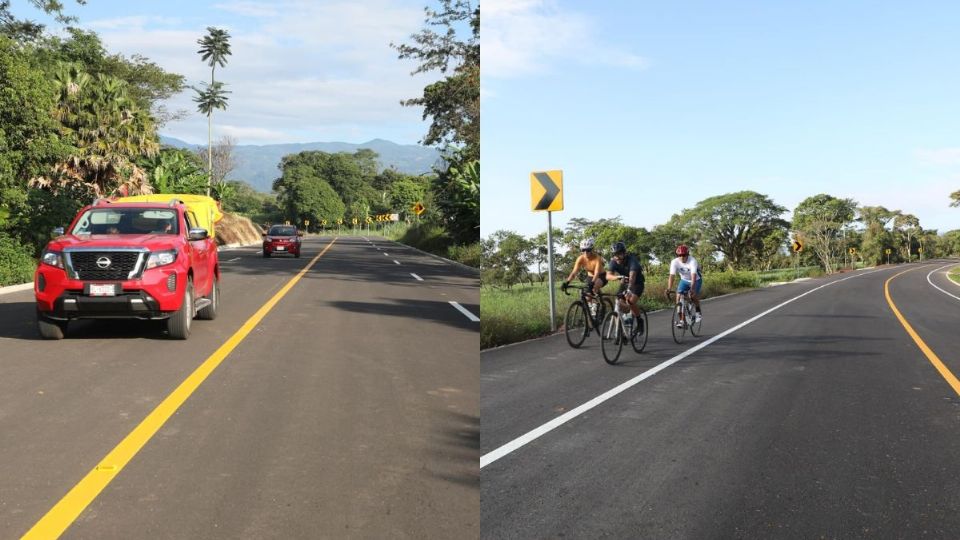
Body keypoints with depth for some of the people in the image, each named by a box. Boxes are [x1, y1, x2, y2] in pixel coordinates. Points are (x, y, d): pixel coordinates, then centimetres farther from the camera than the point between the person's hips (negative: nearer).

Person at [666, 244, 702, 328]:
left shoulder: (692, 261, -32)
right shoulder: (674, 262, -24)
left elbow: (693, 276, -43)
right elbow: (671, 276, -31)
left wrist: (692, 288, -56)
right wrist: (669, 289, -44)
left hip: (696, 280, -3)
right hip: (684, 280, 3)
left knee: (693, 295, -25)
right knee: (679, 296, -16)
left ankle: (698, 312, 3)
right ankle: (681, 319, -9)